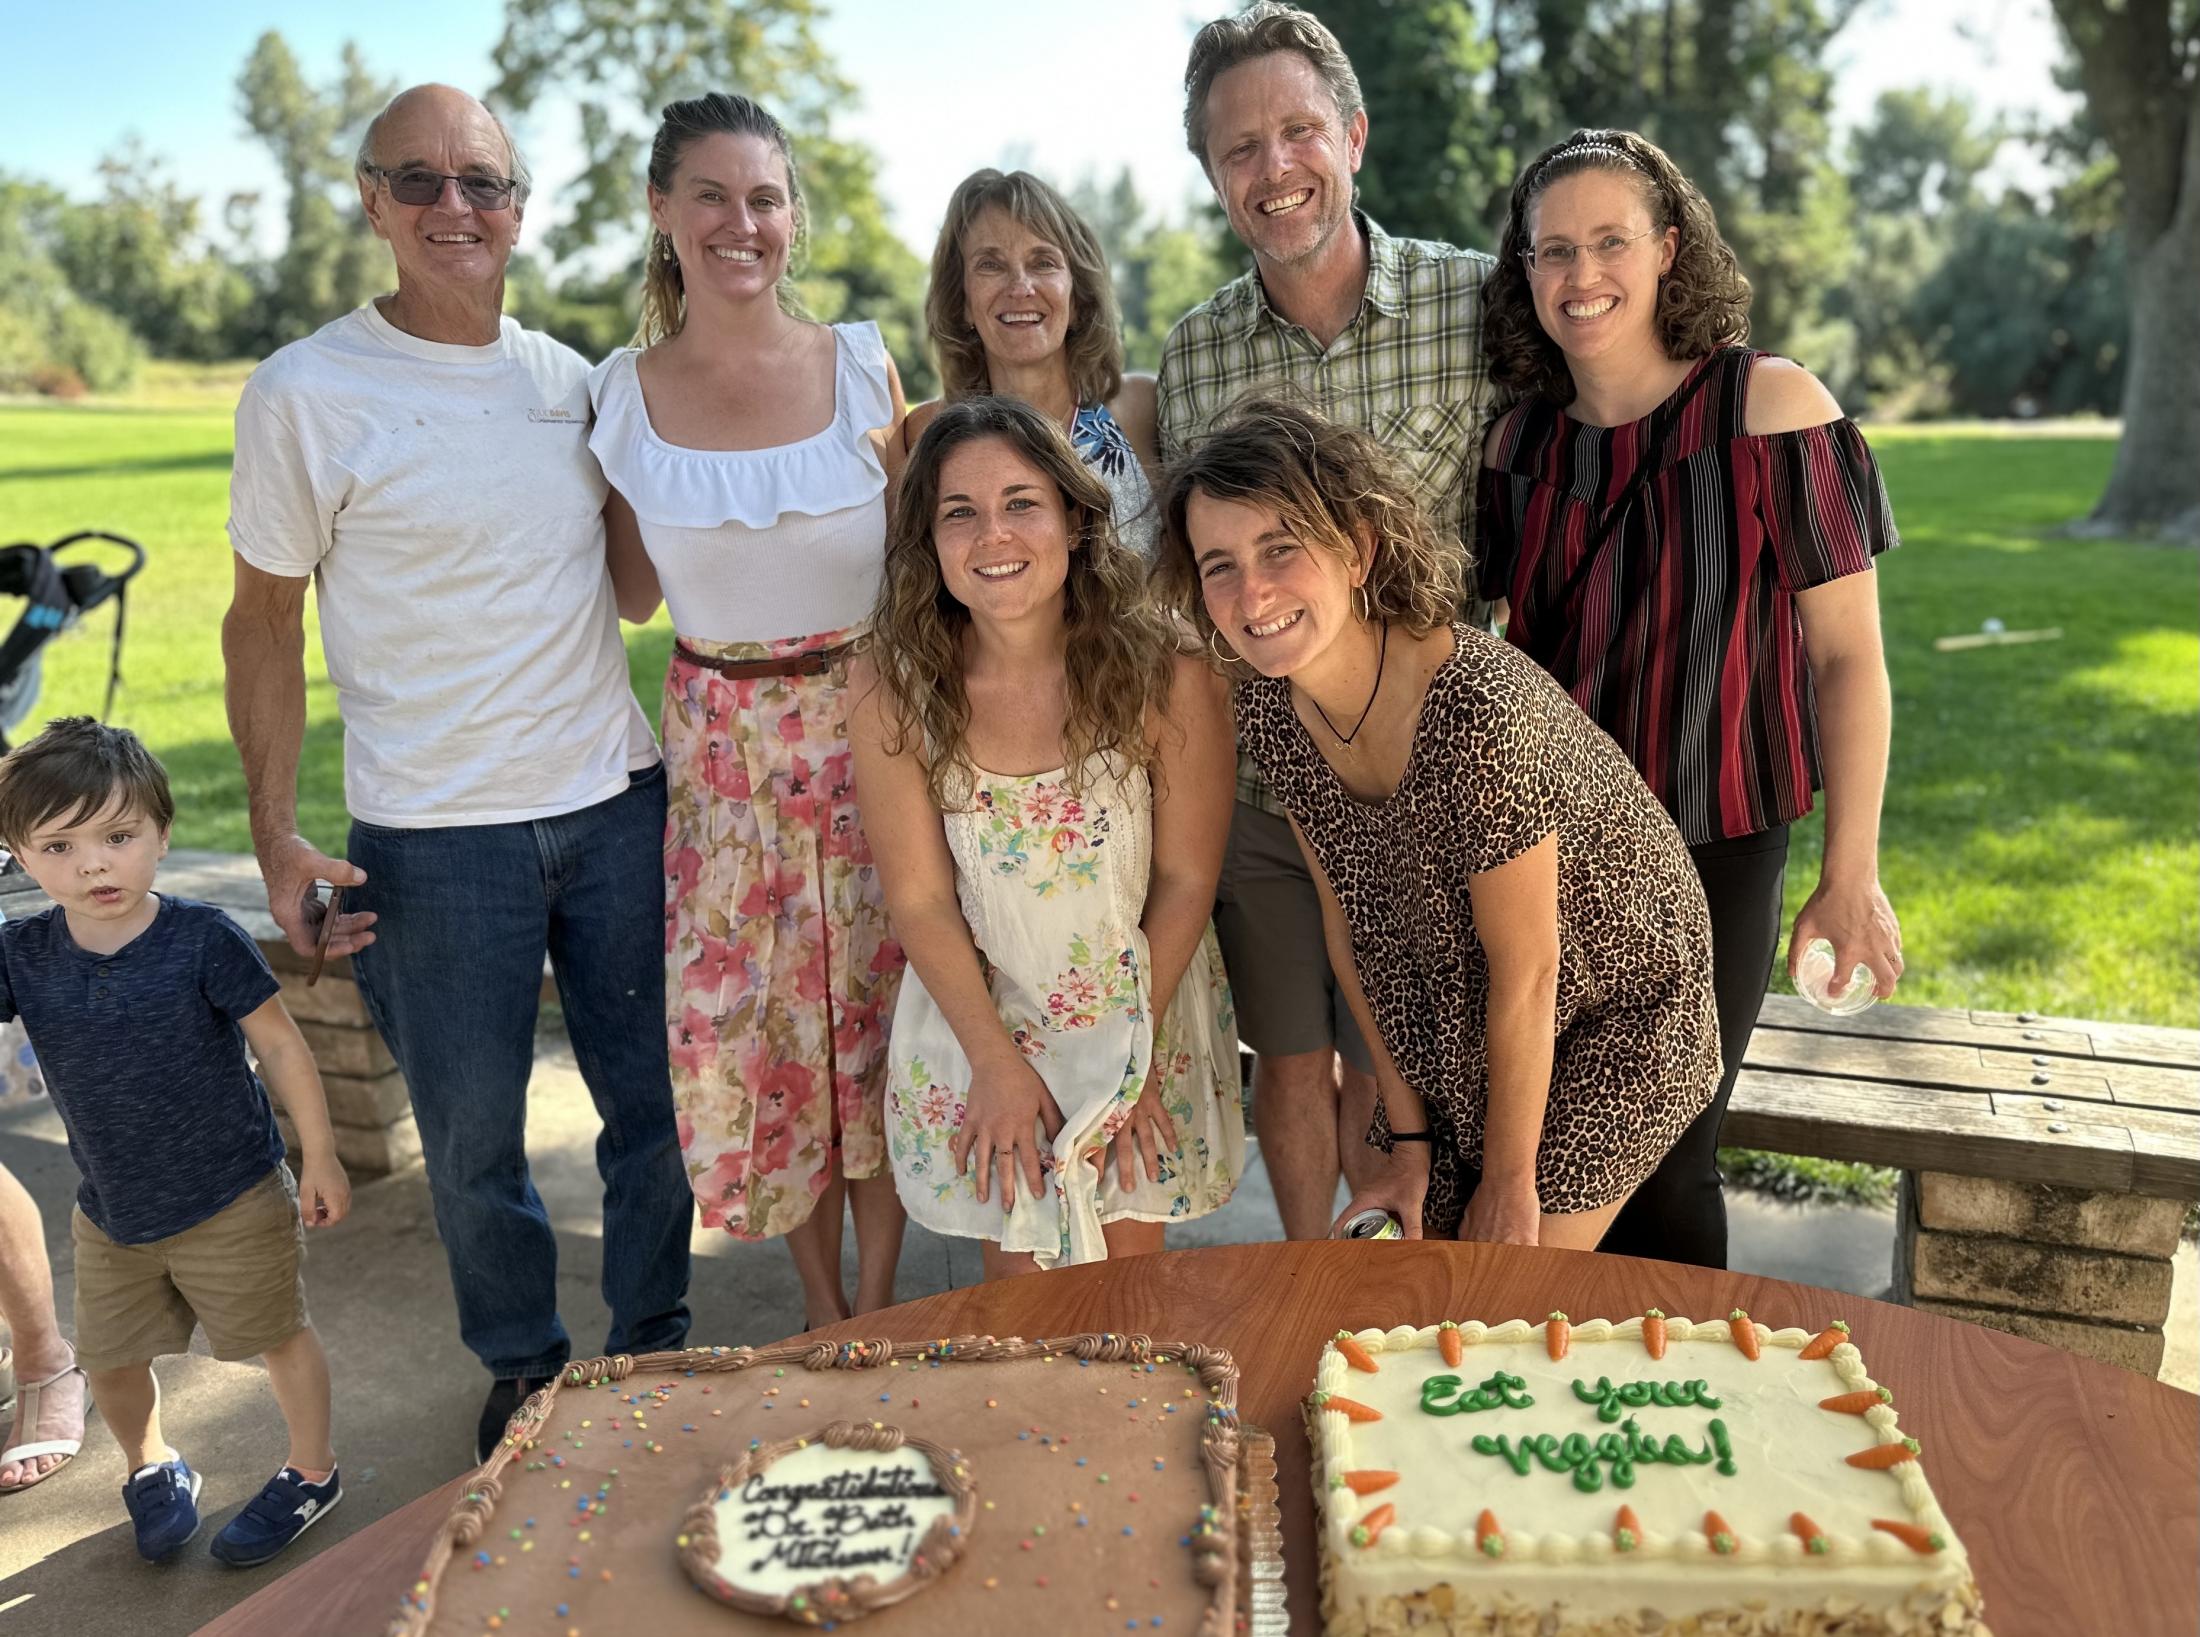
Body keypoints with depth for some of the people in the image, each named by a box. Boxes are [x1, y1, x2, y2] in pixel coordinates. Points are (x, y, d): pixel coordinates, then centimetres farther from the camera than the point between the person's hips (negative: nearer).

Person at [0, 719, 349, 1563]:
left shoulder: (203, 940, -21)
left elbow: (282, 1048, -12)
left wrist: (319, 1158, -8)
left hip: (233, 1201, -4)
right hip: (110, 1213, 4)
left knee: (277, 1335, 13)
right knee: (109, 1358, 19)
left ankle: (312, 1471, 37)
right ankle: (152, 1467, 49)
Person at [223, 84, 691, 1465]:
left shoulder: (572, 379, 6)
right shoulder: (307, 394, -6)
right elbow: (266, 621, -1)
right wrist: (278, 841, -6)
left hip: (613, 799, 4)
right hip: (432, 834, -3)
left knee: (657, 1101, 12)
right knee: (472, 1137, 9)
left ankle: (656, 1347, 34)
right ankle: (524, 1365, 34)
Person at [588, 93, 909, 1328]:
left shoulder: (863, 365, -3)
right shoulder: (625, 394, -1)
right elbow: (635, 593, 6)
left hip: (869, 728, -1)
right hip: (721, 748, 1)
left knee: (877, 1014, 6)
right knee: (753, 1031, 7)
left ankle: (879, 1303, 27)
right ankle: (824, 1312, 29)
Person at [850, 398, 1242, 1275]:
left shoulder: (1165, 672, -22)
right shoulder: (890, 684, -19)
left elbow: (1186, 878, -11)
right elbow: (920, 898, -12)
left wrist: (1133, 1049, -9)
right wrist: (998, 1062, -11)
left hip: (1144, 1012, 0)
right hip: (978, 1016, 1)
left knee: (1128, 1268, 12)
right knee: (1019, 1276, 11)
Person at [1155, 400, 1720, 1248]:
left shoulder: (1479, 711, -36)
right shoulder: (1268, 711, -15)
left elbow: (1527, 973, -25)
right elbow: (1347, 919, -5)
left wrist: (1510, 1183, -13)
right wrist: (1410, 1135, 0)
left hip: (1611, 1010, -5)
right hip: (1454, 1013, 6)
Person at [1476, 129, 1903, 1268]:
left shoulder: (1770, 407, -10)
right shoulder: (1520, 443, 3)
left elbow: (1848, 656, -9)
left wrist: (1851, 878, -10)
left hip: (1711, 855, -4)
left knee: (1659, 1167, 3)